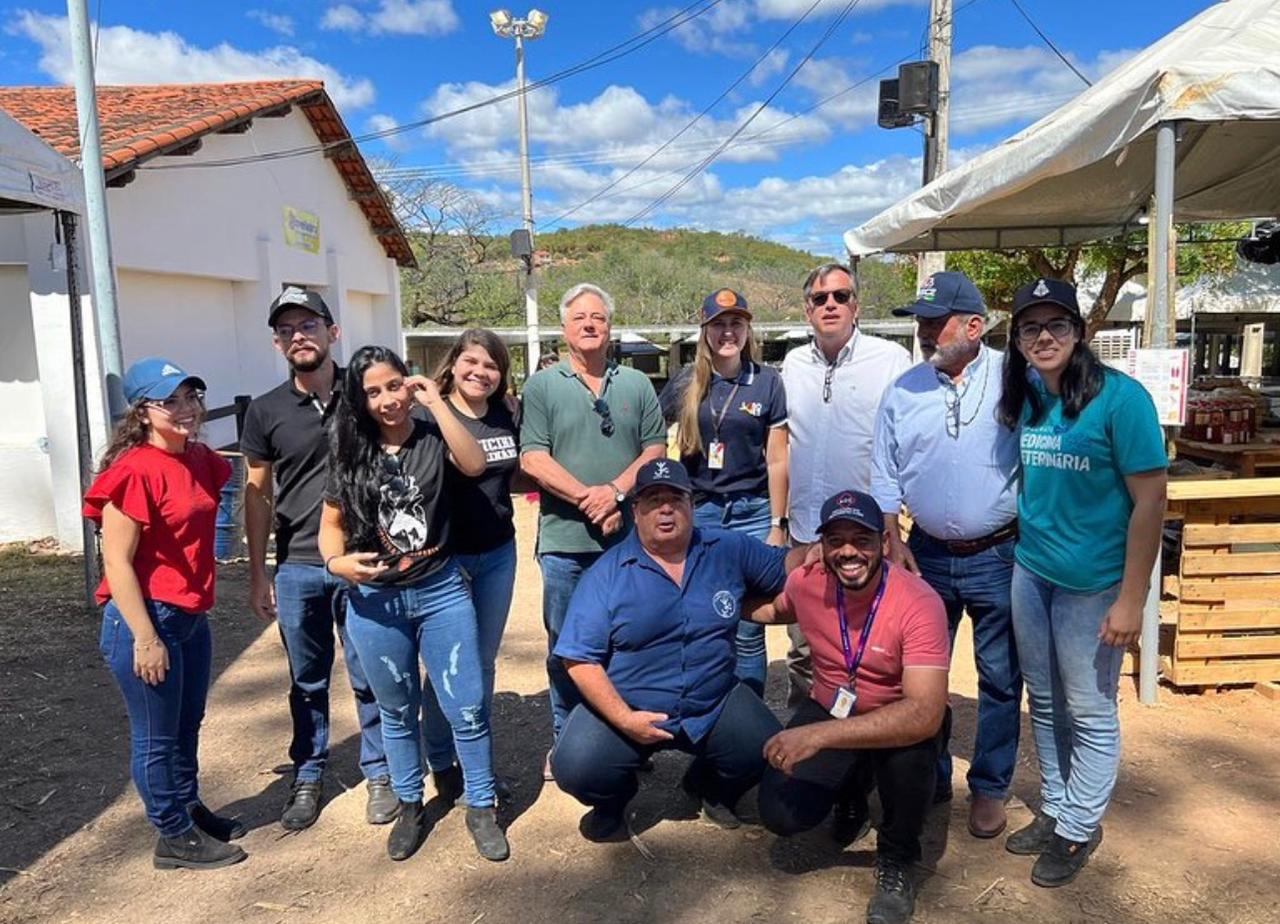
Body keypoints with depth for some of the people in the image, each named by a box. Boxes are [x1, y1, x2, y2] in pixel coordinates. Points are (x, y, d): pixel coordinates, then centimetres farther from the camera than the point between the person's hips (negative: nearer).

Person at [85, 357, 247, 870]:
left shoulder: (199, 460, 5)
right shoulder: (135, 471, -19)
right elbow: (117, 564, -19)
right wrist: (145, 637, -20)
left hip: (192, 616, 8)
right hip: (146, 618, -8)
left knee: (188, 724, 22)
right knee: (156, 736, 9)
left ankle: (191, 809, 40)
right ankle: (174, 838, 24)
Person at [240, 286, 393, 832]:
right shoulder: (266, 412, 1)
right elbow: (258, 495, 6)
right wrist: (258, 575, 5)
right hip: (297, 567, 1)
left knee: (370, 678, 8)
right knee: (307, 681, 15)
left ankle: (379, 773, 26)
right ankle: (308, 776, 32)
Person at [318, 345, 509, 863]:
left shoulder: (434, 437, -3)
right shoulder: (350, 453, 2)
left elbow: (474, 466, -23)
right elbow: (331, 523, 4)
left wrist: (437, 402, -19)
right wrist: (336, 562, -17)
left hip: (441, 590, -1)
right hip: (374, 600, 2)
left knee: (467, 707, 1)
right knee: (398, 711, 17)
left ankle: (480, 807, 20)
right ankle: (409, 805, 35)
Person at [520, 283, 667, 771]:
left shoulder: (636, 384, 10)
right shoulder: (542, 386, 4)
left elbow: (656, 449, 4)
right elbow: (532, 457, -5)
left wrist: (616, 491, -12)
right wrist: (587, 498, -14)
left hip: (630, 538, 2)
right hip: (566, 541, -1)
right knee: (565, 648, 9)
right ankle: (565, 741, 25)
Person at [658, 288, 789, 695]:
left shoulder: (767, 382, 2)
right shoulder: (686, 383, 4)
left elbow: (776, 461, 2)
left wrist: (778, 524, -1)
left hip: (751, 514, -1)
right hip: (696, 512, 1)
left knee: (747, 631, 3)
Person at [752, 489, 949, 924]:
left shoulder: (918, 603, -29)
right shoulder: (806, 582, -15)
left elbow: (925, 714, -40)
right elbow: (774, 609, 13)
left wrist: (819, 735, -46)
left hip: (899, 717, -3)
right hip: (830, 709, 4)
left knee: (907, 751, -39)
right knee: (779, 814, -15)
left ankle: (896, 860, -6)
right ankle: (851, 785, 22)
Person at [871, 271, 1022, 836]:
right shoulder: (903, 390, 1)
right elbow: (885, 476, 6)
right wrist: (893, 545, -1)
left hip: (999, 556, -3)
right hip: (927, 555, 3)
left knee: (1000, 678, 10)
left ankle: (989, 788, 28)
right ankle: (929, 777, 32)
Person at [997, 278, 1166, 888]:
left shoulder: (1120, 397, -15)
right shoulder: (1027, 398, 2)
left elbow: (1150, 500, -15)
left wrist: (1131, 600, -16)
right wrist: (1023, 542, 10)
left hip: (1092, 583, -5)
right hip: (1029, 571, 6)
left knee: (1090, 713, 10)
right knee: (1044, 702, 18)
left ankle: (1078, 828, 29)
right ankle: (1054, 808, 36)